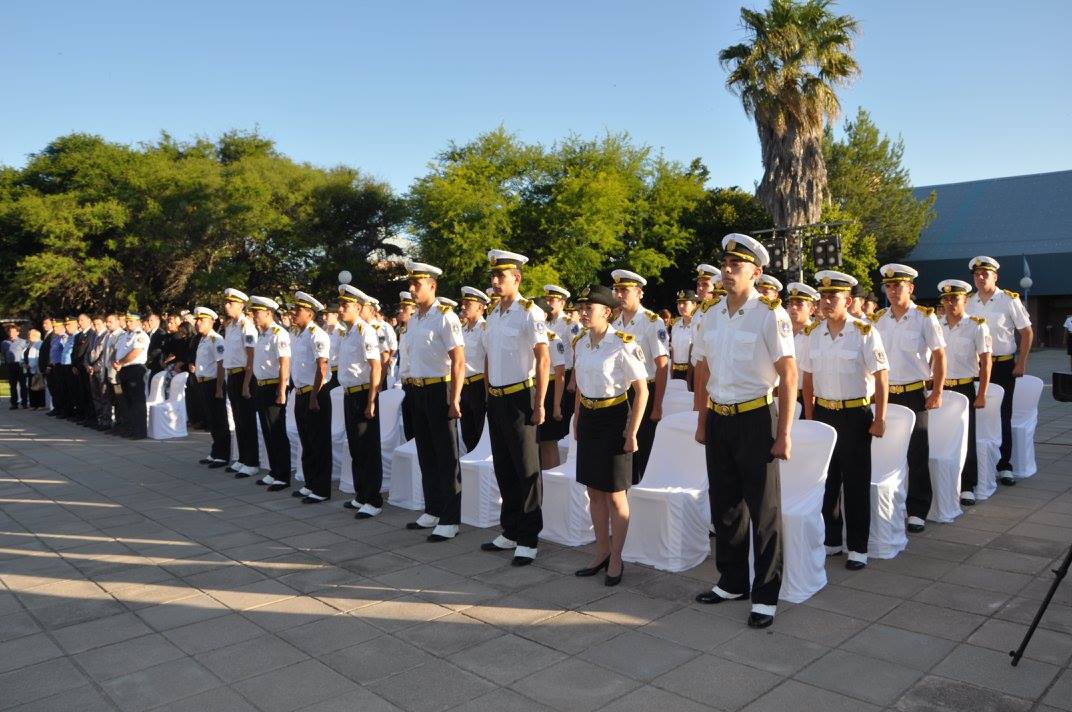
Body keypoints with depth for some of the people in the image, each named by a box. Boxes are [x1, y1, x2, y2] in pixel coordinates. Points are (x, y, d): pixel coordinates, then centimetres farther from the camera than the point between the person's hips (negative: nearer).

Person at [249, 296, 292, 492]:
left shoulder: (279, 334, -15)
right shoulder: (260, 335, 12)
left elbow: (284, 365, -19)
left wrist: (281, 392, -21)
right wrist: (258, 388, 15)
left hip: (273, 388, -9)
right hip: (261, 388, 9)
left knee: (277, 434, -2)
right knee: (268, 432, 15)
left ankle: (283, 477, 7)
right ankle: (273, 473, 26)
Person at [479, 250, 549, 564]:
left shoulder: (530, 313, -11)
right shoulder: (493, 315, 11)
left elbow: (543, 360, -14)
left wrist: (539, 405, -16)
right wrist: (489, 396, 16)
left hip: (519, 398, -7)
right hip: (496, 400, 8)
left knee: (526, 470, 1)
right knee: (503, 469, 14)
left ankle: (528, 540, 11)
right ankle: (510, 532, 27)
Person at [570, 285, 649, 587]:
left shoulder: (622, 344, -16)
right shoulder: (580, 343, 5)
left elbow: (642, 391, -14)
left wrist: (632, 432, -15)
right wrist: (577, 421, 15)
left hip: (614, 419, -6)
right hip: (588, 419, 6)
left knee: (615, 495, 3)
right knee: (594, 491, 14)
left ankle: (616, 559, 18)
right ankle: (601, 552, 29)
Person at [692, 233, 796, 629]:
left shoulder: (771, 315, -11)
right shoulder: (711, 316, 7)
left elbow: (788, 375, -11)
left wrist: (783, 433, -13)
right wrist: (703, 422, 15)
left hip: (756, 419, -6)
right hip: (719, 419, 6)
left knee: (764, 511, 4)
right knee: (724, 505, 16)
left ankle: (765, 596, 18)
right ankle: (731, 582, 33)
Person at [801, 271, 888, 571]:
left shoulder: (865, 332, -10)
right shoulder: (812, 333, 2)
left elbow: (880, 377, -8)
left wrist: (879, 419, -9)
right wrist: (809, 417, 8)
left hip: (856, 415, -4)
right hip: (823, 413, 4)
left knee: (856, 483, 5)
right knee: (826, 479, 11)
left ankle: (857, 548, 17)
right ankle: (830, 540, 26)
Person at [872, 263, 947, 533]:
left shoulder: (924, 318, -5)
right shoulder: (878, 320, 6)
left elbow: (939, 355, -4)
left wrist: (937, 392, -9)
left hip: (915, 394, -3)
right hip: (886, 394, 3)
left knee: (917, 454, 2)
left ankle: (917, 511, 13)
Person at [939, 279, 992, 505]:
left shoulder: (977, 326, -4)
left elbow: (985, 362, -4)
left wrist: (981, 395, -8)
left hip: (965, 388, -2)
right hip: (940, 388, 3)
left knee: (966, 437, 4)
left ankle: (967, 487, 15)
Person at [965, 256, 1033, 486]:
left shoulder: (1009, 300, -6)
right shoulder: (968, 303, 3)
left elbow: (1027, 332, -1)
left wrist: (1021, 363, -4)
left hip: (1004, 365, -2)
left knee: (1002, 416, 4)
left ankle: (1004, 466, 13)